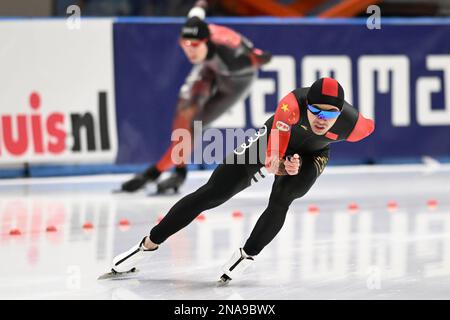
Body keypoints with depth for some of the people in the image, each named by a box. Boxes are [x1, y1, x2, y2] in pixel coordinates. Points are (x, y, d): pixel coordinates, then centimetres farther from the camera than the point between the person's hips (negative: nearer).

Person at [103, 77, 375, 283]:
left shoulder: (352, 124, -35)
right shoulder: (292, 105, -41)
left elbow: (370, 126, -7)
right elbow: (271, 160, -33)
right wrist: (284, 167, -53)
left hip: (310, 156, 1)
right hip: (273, 143, -1)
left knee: (281, 200, -29)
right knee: (211, 194, -4)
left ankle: (248, 255, -6)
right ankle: (149, 245, 7)